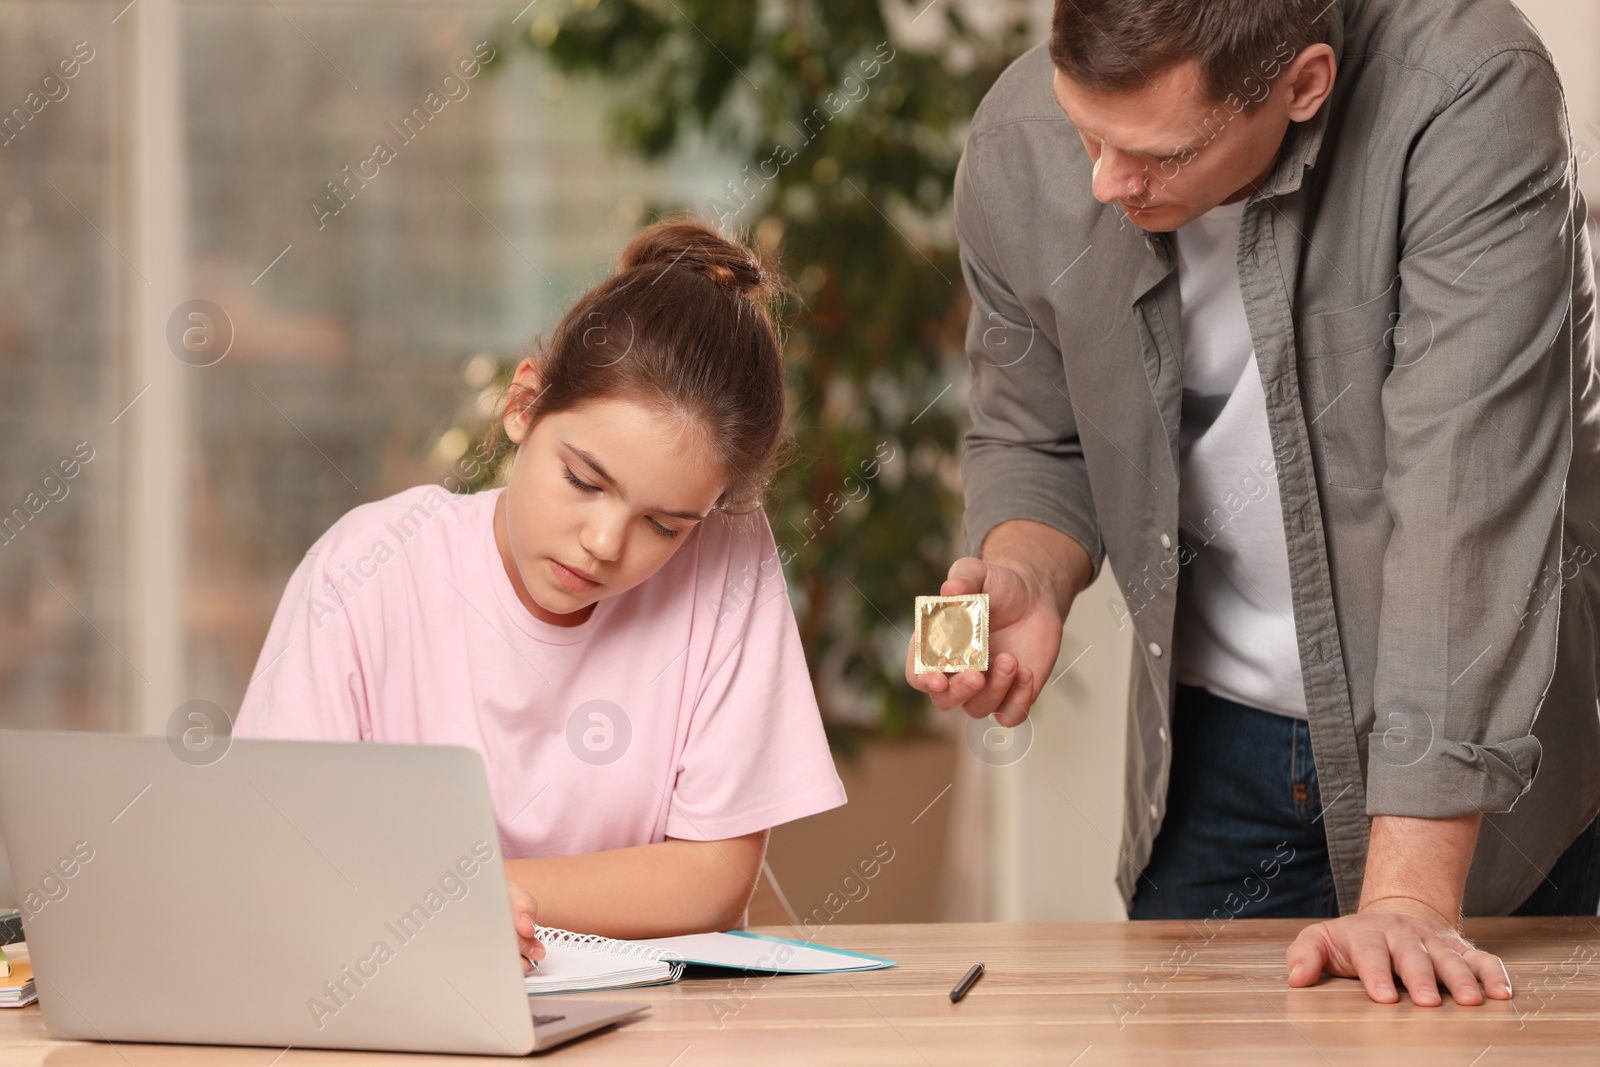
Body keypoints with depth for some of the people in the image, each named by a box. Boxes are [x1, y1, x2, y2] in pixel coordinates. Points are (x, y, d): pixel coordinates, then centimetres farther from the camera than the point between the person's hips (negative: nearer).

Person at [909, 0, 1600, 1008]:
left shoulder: (1473, 98, -28)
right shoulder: (1018, 147, -13)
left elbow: (1466, 506, -32)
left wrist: (1408, 895, -36)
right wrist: (1026, 578, -18)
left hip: (1474, 745, -3)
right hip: (1214, 748, 4)